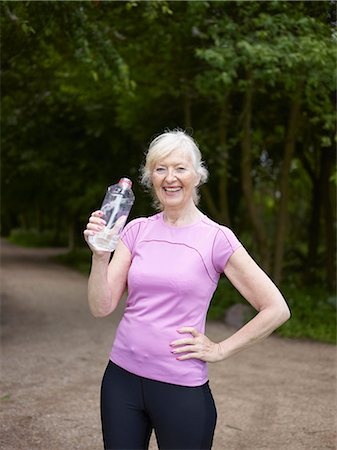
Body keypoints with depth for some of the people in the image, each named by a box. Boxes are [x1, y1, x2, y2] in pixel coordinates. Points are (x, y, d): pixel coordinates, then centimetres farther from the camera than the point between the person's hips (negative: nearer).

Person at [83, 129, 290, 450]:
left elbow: (276, 309, -7)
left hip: (181, 387, -3)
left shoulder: (216, 238, -7)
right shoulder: (137, 230, 3)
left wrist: (220, 350, -6)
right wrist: (100, 254, -17)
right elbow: (101, 307, -2)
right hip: (122, 377, 4)